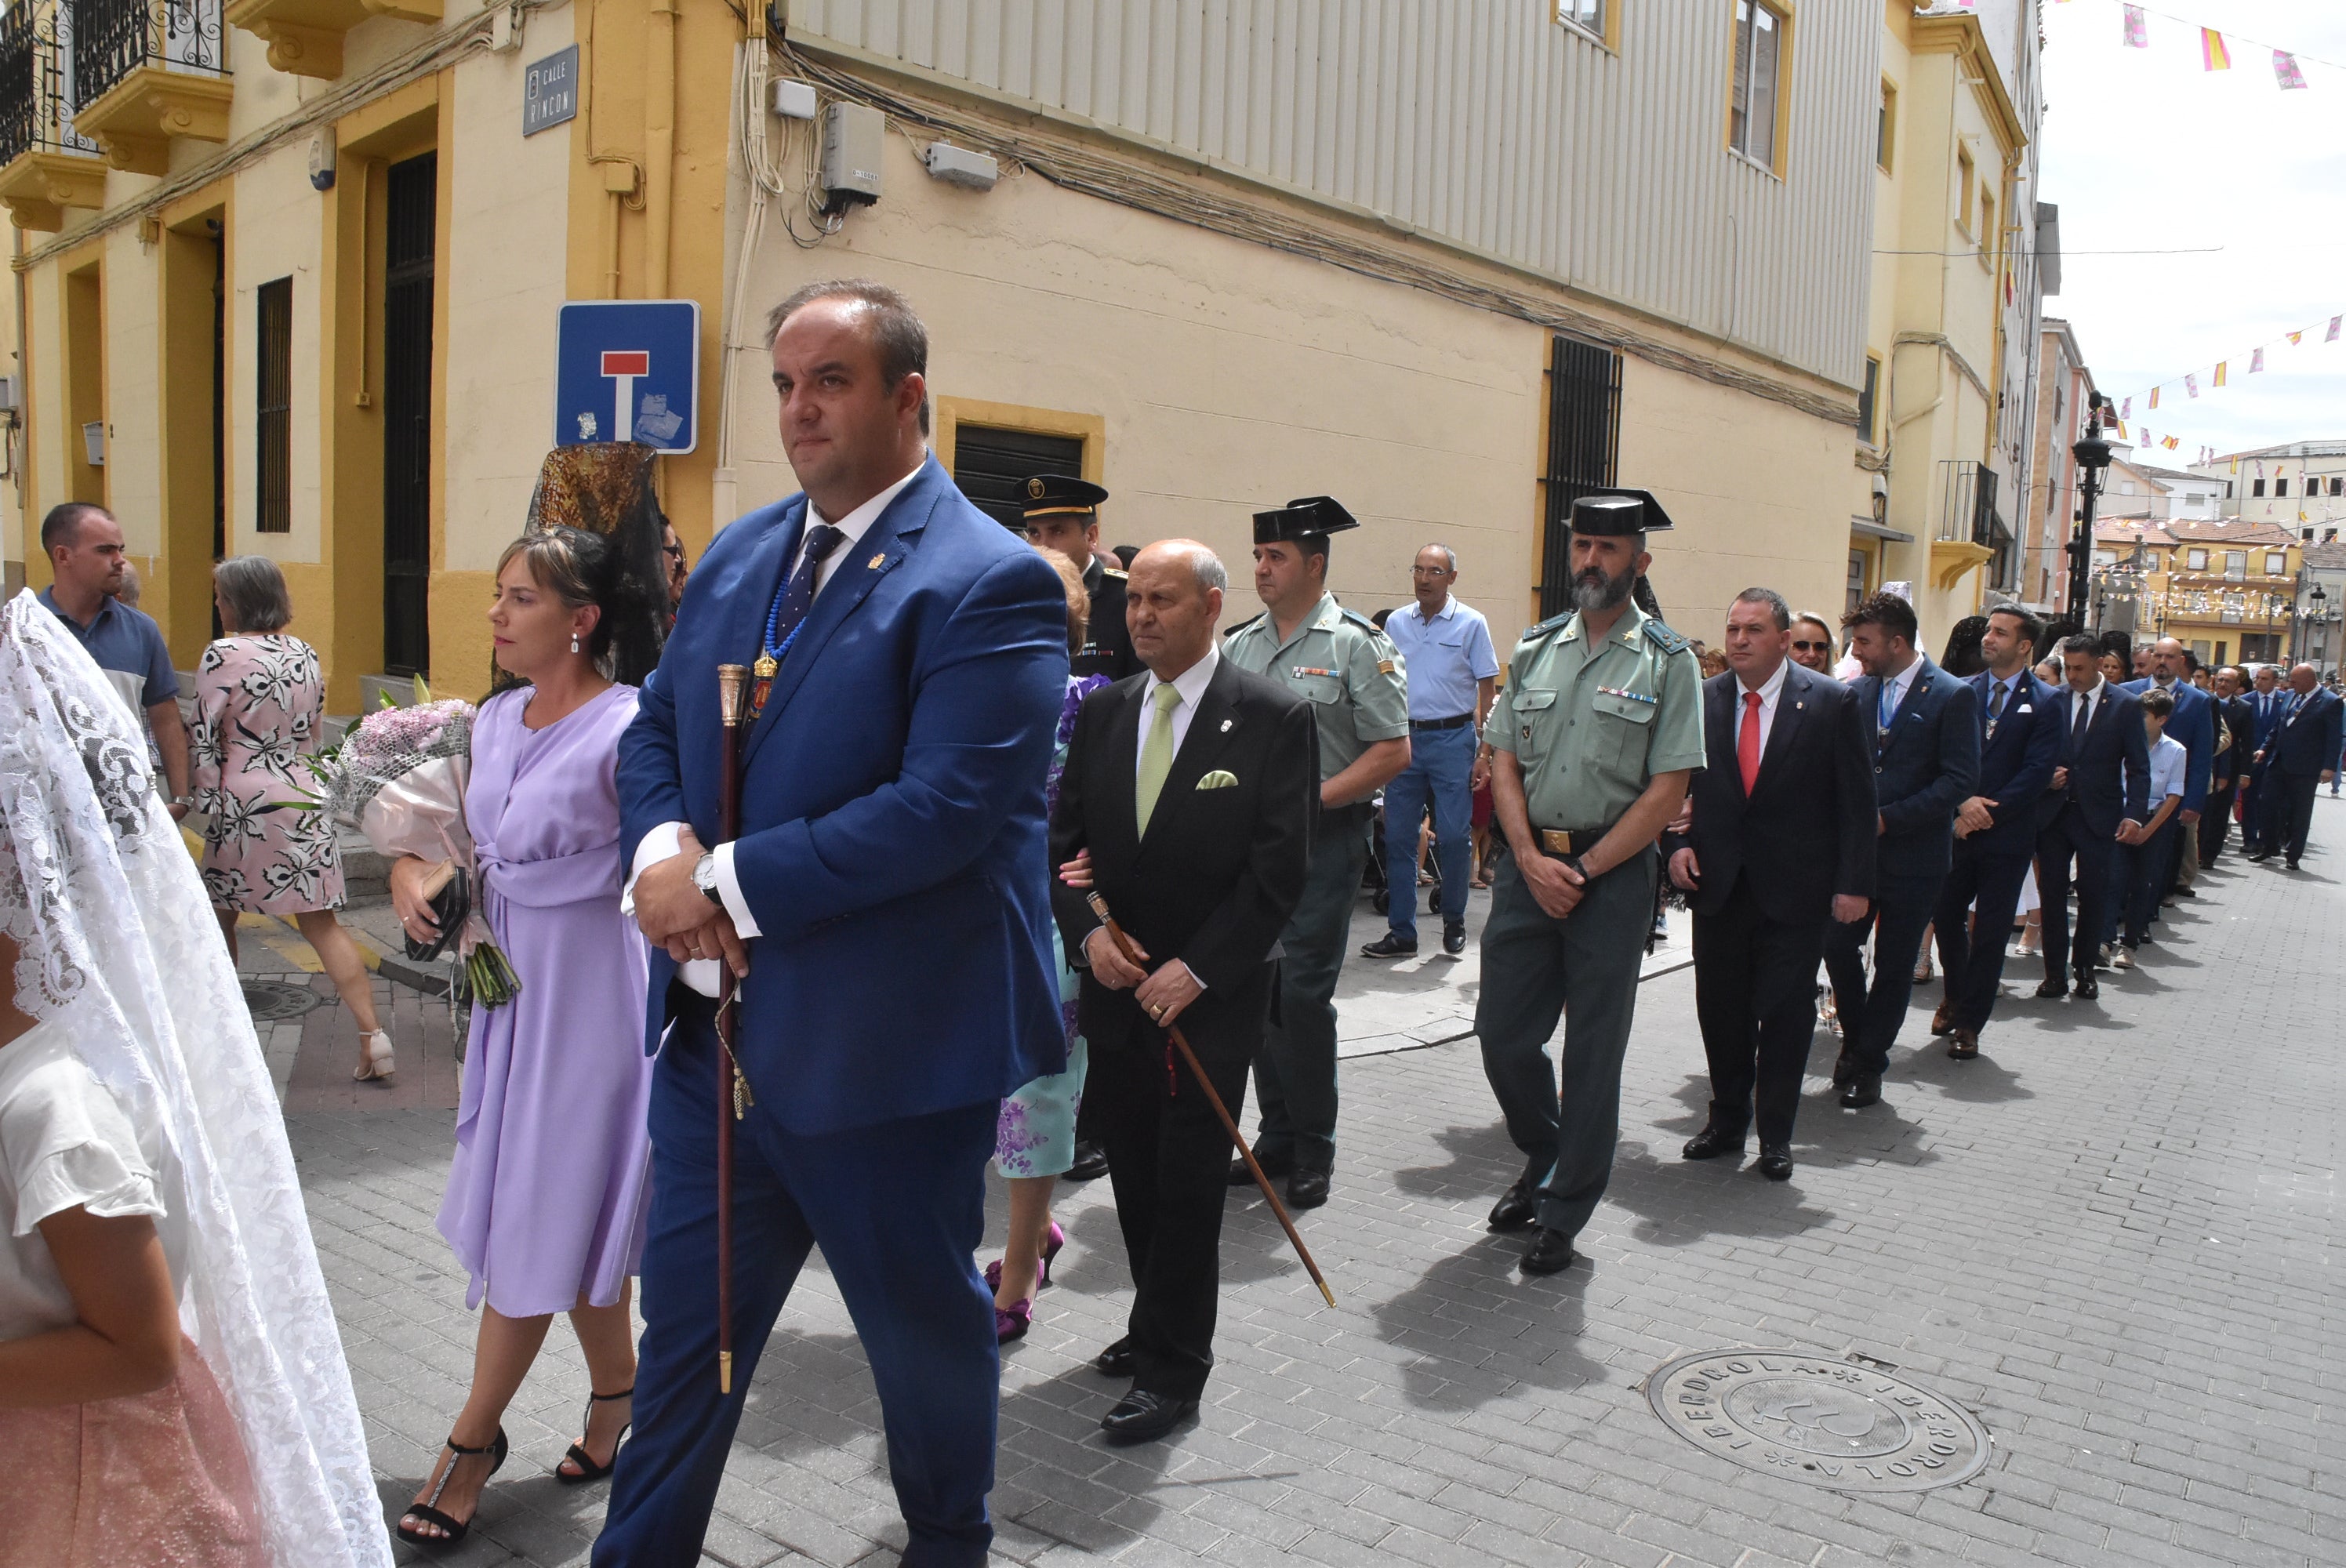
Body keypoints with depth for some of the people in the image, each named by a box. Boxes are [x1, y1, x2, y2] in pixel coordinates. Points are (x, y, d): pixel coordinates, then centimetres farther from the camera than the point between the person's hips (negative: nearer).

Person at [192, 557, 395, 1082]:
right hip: (304, 801, 5)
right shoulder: (305, 655, 8)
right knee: (321, 923, 3)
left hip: (244, 806, -5)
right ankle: (373, 1034, -6)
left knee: (219, 918, 14)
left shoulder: (223, 655, -10)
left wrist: (207, 805, -1)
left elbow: (203, 742, -9)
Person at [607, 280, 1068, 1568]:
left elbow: (946, 806, -25)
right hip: (714, 1029, 6)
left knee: (927, 1329, 18)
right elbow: (654, 727, 12)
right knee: (684, 1328, 20)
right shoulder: (737, 554, 9)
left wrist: (728, 883, -20)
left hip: (885, 1053, -6)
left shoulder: (989, 582, -16)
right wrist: (660, 850, -10)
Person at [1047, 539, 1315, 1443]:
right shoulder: (1103, 713, 7)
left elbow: (1280, 869, -11)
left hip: (1211, 997, -4)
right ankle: (1159, 1326, 34)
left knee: (1187, 1187, 2)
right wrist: (1087, 933, -9)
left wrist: (1193, 971, -15)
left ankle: (1173, 1373, 16)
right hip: (1116, 989, 5)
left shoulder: (1276, 718, -8)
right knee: (1134, 1177, 14)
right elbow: (1065, 842, 8)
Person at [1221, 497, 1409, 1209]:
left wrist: (1310, 799, -16)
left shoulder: (1357, 645, -5)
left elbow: (1392, 751, -9)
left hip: (1324, 840, -5)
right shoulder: (1239, 647, 12)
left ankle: (1313, 1152, 10)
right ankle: (1275, 1140, 22)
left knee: (1304, 995, -5)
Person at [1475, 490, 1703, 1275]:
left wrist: (1582, 870, -11)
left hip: (1613, 871, -4)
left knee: (1593, 1049, 5)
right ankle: (1545, 1159, 35)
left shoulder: (1667, 661, -4)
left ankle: (1563, 1215, 20)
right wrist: (1531, 859, -7)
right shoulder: (1535, 648, 9)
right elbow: (1504, 762, 7)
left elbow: (1666, 793, -8)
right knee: (1502, 1033, 7)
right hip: (1528, 864, 4)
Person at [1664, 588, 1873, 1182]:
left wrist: (1853, 882, -8)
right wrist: (1676, 843, -6)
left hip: (1795, 887, -3)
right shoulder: (1702, 700, 3)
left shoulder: (1832, 702, -5)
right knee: (1720, 1008, 10)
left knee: (1785, 1011, 4)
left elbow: (1856, 799, -4)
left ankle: (1775, 1136, 19)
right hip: (1718, 884, 3)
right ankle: (1726, 1120, 28)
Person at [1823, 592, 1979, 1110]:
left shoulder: (1952, 696, -8)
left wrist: (1888, 817, -18)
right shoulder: (1856, 691, 7)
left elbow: (1961, 781, -13)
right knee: (1838, 945, 2)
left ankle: (1868, 1065, 19)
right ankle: (1856, 1041, 26)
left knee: (1894, 966, 6)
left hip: (1913, 854, -4)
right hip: (1855, 848, 4)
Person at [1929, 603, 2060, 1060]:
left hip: (2007, 835, -3)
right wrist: (1963, 802, -16)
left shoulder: (2044, 701, -3)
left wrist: (1986, 811, -16)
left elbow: (2037, 771, -10)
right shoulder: (1962, 691, 5)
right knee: (1946, 917, 9)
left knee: (1990, 932, 4)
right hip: (1957, 829, 3)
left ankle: (1968, 1023, 15)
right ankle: (1955, 994, 35)